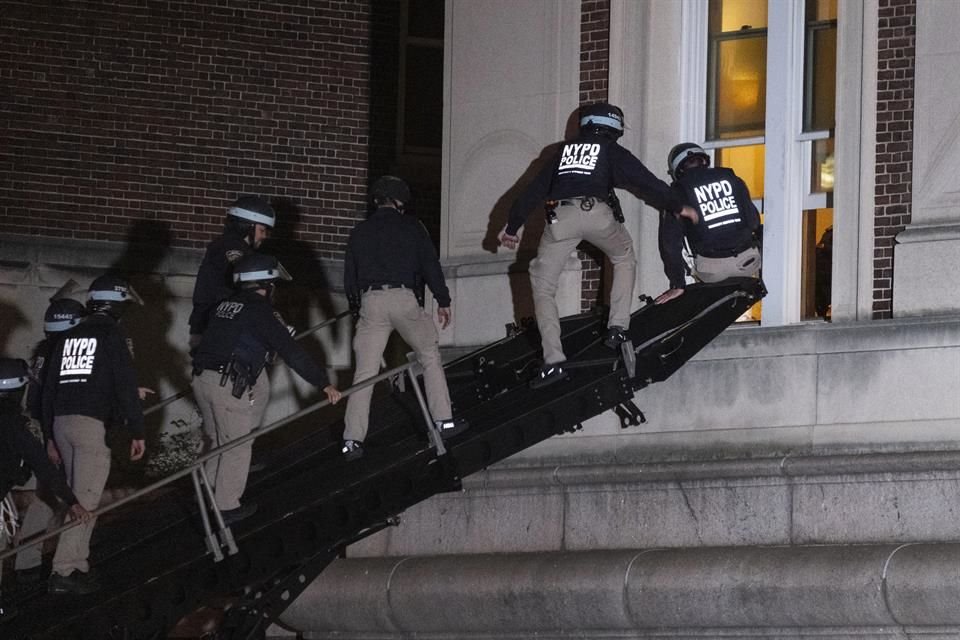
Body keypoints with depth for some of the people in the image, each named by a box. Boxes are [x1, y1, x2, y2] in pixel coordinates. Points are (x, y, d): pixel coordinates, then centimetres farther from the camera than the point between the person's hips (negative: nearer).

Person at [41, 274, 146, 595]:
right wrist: (137, 432, -3)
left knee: (77, 495, 16)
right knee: (86, 499, -8)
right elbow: (126, 386, -8)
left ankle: (77, 565, 16)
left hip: (62, 423, 7)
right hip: (94, 424, -7)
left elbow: (49, 388, 19)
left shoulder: (67, 337, 18)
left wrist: (50, 436, 24)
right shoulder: (111, 335, -2)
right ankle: (64, 573, -14)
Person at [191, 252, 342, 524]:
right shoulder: (258, 311, -7)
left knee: (218, 441, 23)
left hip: (201, 378, 8)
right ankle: (227, 507, 11)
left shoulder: (225, 306, 17)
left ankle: (209, 495, 31)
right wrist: (323, 383, -9)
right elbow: (290, 351, -10)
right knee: (237, 446, 6)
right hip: (230, 386, -8)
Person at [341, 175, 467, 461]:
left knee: (364, 372, 1)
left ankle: (352, 440, -6)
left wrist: (356, 309, 28)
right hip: (404, 298, -2)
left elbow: (349, 277, 17)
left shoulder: (359, 233, 15)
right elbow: (430, 264, 2)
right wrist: (443, 301, 8)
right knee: (430, 356, 15)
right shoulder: (411, 227, 6)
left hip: (370, 301, 2)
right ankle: (444, 421, 10)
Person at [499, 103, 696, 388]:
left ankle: (553, 361, -4)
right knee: (624, 257, 28)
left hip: (559, 215, 1)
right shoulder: (613, 152, 19)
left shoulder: (564, 151, 28)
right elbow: (649, 183, 20)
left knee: (543, 284, 10)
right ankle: (617, 327, 15)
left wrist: (512, 227, 36)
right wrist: (679, 206, 35)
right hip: (596, 213, -1)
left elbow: (533, 190, 29)